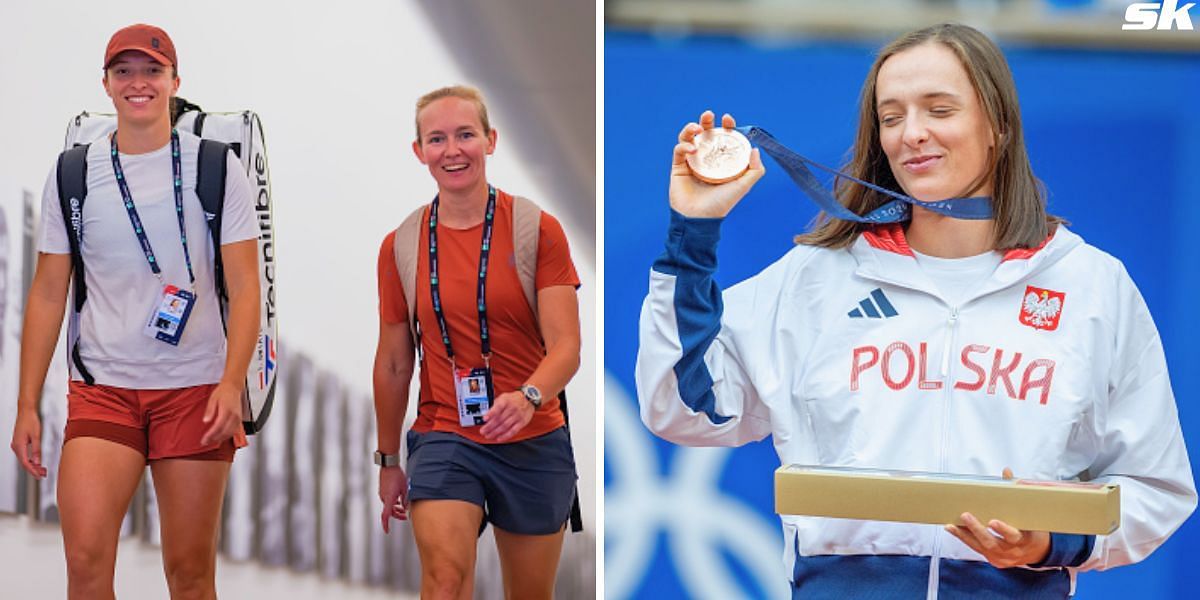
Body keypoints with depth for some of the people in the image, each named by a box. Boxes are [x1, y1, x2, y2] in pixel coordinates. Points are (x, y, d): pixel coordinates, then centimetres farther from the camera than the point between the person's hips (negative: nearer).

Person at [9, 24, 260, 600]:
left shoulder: (216, 169, 3)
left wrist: (232, 383, -15)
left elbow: (244, 286, -1)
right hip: (101, 389, 1)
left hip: (195, 389, -1)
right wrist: (27, 405, 4)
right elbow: (48, 293, 10)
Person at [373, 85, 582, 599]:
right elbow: (393, 362, 11)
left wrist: (529, 397, -32)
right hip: (443, 439, 0)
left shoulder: (537, 229, -5)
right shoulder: (402, 245, 2)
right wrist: (388, 460, 14)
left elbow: (565, 345, -12)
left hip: (533, 442, 0)